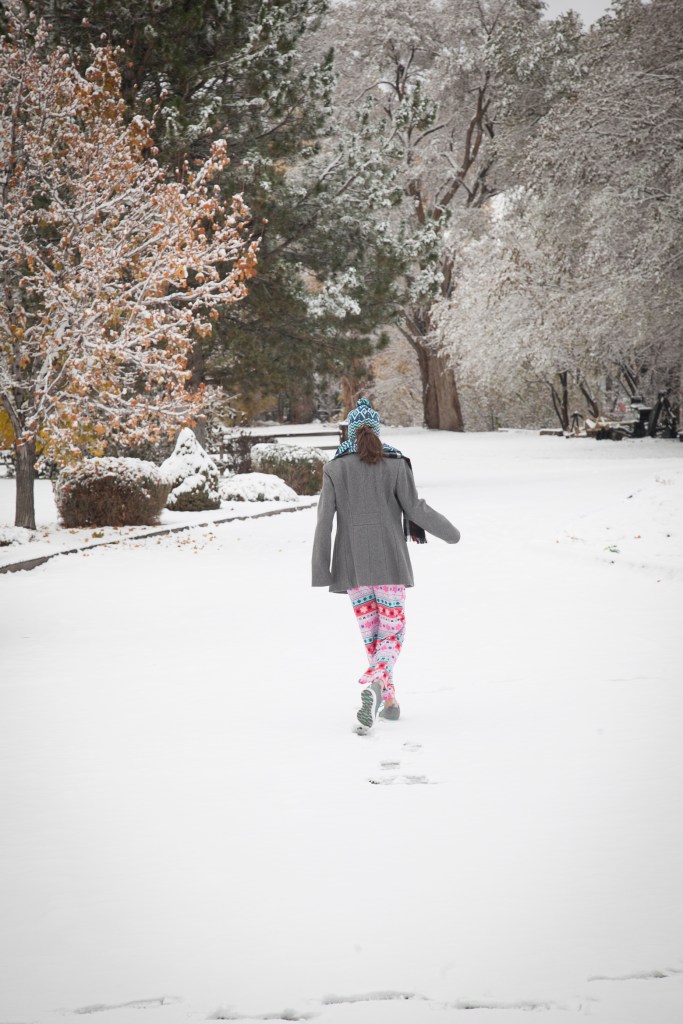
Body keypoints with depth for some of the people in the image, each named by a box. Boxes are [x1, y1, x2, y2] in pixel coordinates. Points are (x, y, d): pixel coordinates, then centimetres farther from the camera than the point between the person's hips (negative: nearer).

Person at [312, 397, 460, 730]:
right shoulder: (395, 463, -4)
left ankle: (388, 701, 15)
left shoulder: (335, 468, -1)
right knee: (392, 634, 2)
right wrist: (449, 532, 13)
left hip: (354, 565, 1)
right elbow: (415, 509, -3)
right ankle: (373, 683, -27)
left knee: (371, 635, 14)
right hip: (389, 562, -1)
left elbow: (324, 519, -5)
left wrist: (321, 571, -3)